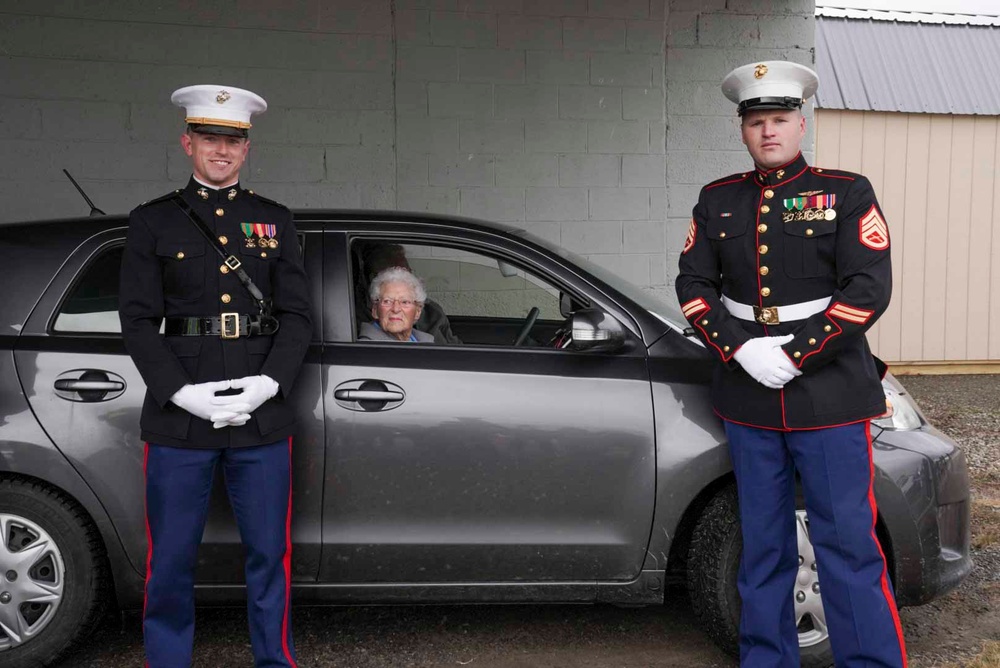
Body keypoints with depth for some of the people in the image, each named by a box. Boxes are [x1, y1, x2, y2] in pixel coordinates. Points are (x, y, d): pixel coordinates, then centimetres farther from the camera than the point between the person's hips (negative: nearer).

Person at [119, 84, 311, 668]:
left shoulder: (276, 221, 11)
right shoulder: (153, 221, 6)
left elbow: (298, 315, 6)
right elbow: (138, 320, 0)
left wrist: (268, 383, -10)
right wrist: (183, 392, -13)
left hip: (262, 418, 1)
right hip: (178, 420, -1)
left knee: (270, 556, 9)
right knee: (171, 562, 7)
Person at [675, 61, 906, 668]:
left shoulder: (848, 193, 0)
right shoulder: (718, 201, 10)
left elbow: (869, 288, -8)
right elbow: (694, 284, 6)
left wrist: (794, 354, -15)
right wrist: (741, 350, -9)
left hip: (830, 397, -3)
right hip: (748, 400, 3)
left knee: (848, 543, 0)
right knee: (764, 545, 13)